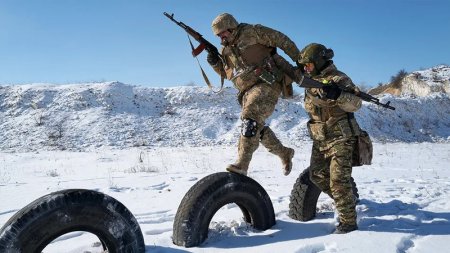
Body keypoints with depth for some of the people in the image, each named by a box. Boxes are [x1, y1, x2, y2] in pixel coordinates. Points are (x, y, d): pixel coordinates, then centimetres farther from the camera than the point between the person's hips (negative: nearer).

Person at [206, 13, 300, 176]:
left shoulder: (251, 32, -5)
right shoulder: (225, 49, 16)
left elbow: (281, 39, -3)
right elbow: (225, 73, 22)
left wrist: (299, 59, -3)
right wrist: (215, 63, 1)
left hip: (267, 84, -8)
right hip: (248, 92, 9)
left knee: (250, 118, -27)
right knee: (257, 128, 12)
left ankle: (242, 164, -29)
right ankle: (284, 153, 31)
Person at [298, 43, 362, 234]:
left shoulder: (338, 79, -13)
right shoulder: (311, 80, 10)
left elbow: (356, 104, -24)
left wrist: (338, 95, -39)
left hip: (341, 138, -8)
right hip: (320, 139, 8)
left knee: (339, 180, -8)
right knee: (317, 175, 11)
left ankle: (348, 222, 5)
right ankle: (346, 201, 31)